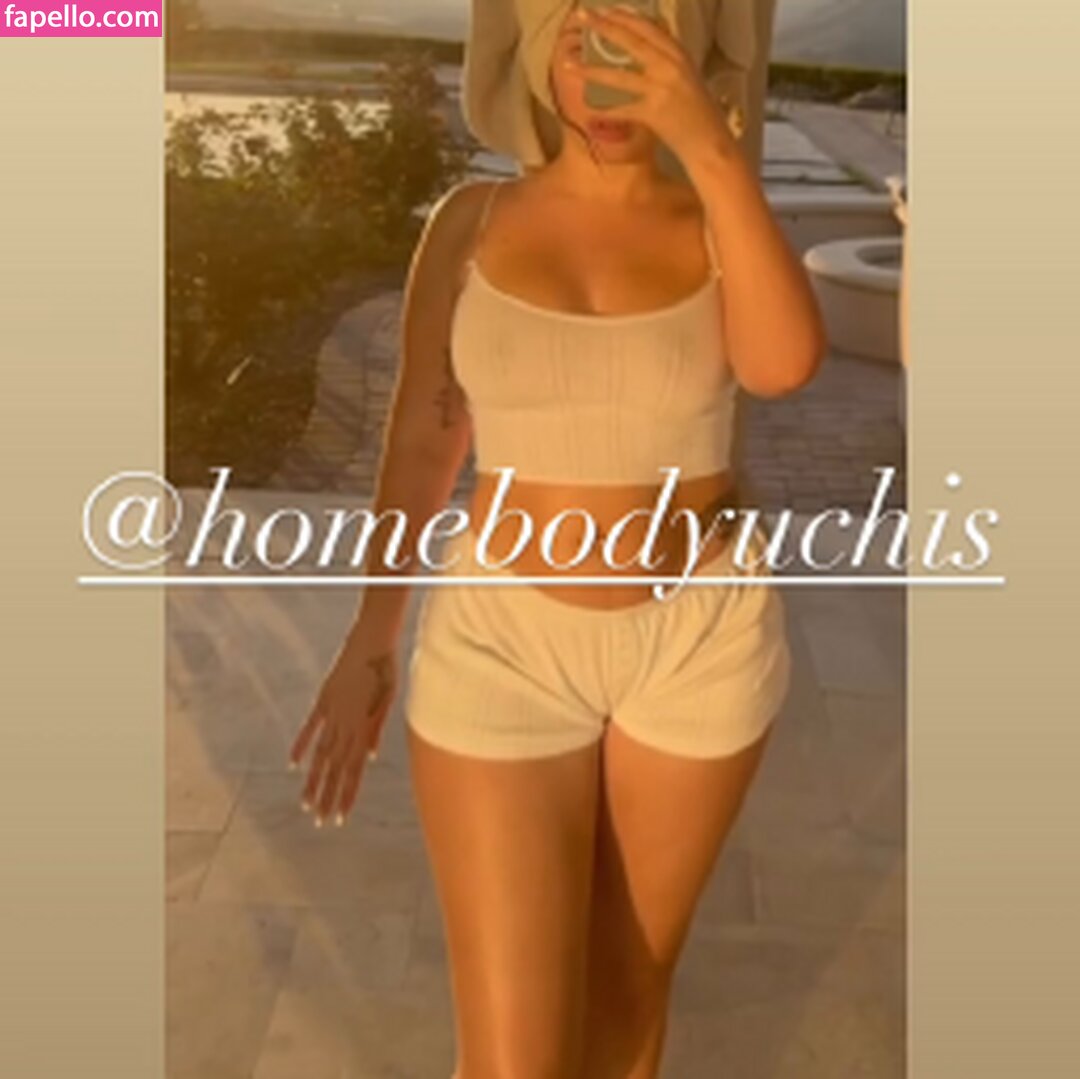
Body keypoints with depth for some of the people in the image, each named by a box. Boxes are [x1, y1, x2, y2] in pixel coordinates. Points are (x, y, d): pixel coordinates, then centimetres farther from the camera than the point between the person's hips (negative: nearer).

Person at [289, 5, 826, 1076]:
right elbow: (420, 434, 3)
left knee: (626, 978, 18)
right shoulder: (472, 220, 0)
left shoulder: (719, 225, -1)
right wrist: (372, 636, 2)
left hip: (701, 640, 1)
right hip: (506, 645, 0)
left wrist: (711, 146, -26)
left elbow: (783, 365, -22)